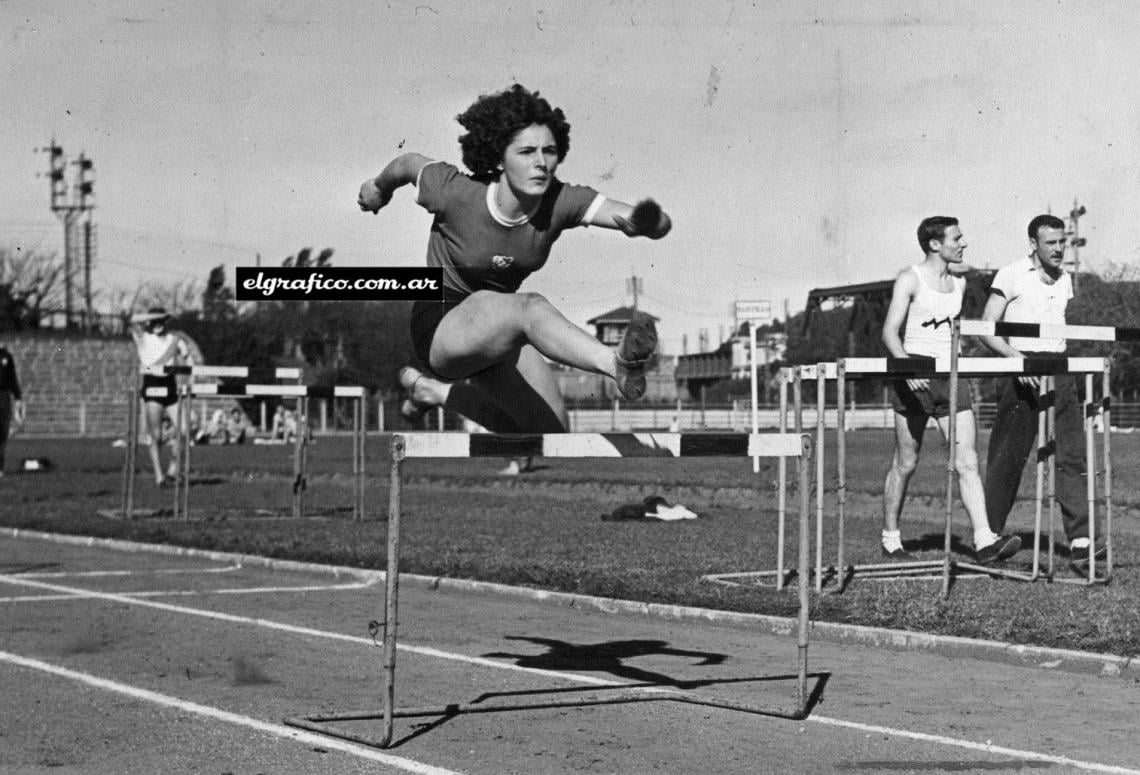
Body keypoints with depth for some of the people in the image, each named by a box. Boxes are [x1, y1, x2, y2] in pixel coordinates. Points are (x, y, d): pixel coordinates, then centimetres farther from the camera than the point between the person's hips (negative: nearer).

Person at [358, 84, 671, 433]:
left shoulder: (561, 202, -18)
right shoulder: (455, 194, -23)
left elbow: (661, 224, -30)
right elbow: (409, 163, 1)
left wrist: (645, 221, -55)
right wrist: (379, 186, 24)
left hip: (503, 325, 6)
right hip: (441, 327, -6)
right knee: (532, 307, -38)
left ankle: (435, 390, 28)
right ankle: (620, 364, -71)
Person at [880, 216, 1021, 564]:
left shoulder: (959, 283, 12)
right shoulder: (910, 279, -7)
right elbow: (889, 332, -14)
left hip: (951, 377, 5)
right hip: (915, 379, -5)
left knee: (968, 462, -7)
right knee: (905, 464, 4)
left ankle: (984, 542, -15)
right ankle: (891, 539, 19)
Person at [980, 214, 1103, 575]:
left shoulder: (1064, 279, 15)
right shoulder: (1011, 275, -4)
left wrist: (1060, 361, 15)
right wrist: (1015, 357, -23)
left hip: (1058, 370, 5)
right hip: (1021, 369, -5)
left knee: (1073, 454, -6)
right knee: (1007, 458, 0)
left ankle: (1080, 541, -11)